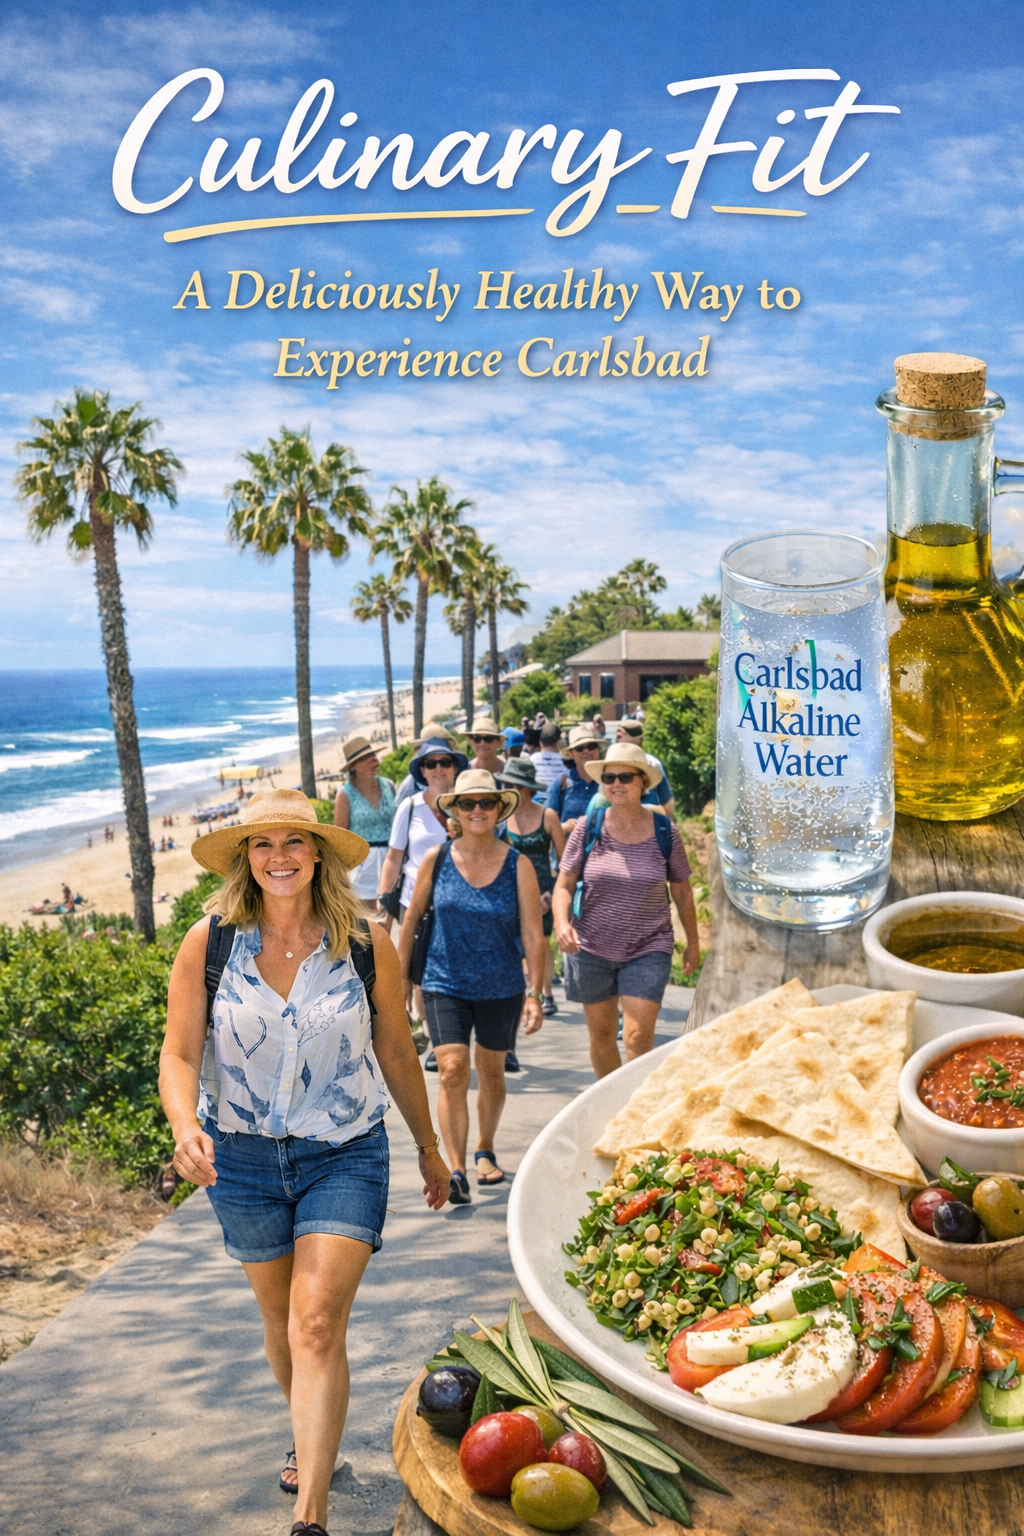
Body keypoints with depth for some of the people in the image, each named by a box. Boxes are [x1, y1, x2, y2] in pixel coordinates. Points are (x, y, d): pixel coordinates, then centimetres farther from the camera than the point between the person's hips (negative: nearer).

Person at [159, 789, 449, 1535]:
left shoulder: (367, 943, -9)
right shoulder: (209, 942, -9)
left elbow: (397, 1052, 3)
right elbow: (179, 1055, -8)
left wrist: (429, 1148, 12)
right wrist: (187, 1126, -29)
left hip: (345, 1155, -2)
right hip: (242, 1156, 2)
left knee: (318, 1325, -14)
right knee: (281, 1318, 19)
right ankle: (312, 1438, 46)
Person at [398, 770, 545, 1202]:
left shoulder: (518, 866, -8)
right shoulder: (436, 859, -5)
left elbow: (533, 935, -7)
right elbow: (413, 918, 6)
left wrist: (535, 994, -12)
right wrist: (402, 975, 9)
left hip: (501, 988, 1)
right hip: (445, 985, 0)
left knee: (491, 1073, 16)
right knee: (452, 1071, -14)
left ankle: (485, 1150, 38)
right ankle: (456, 1170, -9)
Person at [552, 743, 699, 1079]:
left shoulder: (665, 831, -4)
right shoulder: (588, 827, -4)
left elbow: (682, 891, 8)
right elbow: (564, 884, -2)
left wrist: (692, 943, 13)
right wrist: (561, 923, -21)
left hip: (648, 950, -1)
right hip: (592, 948, 1)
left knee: (638, 1038, -11)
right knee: (601, 1034, 12)